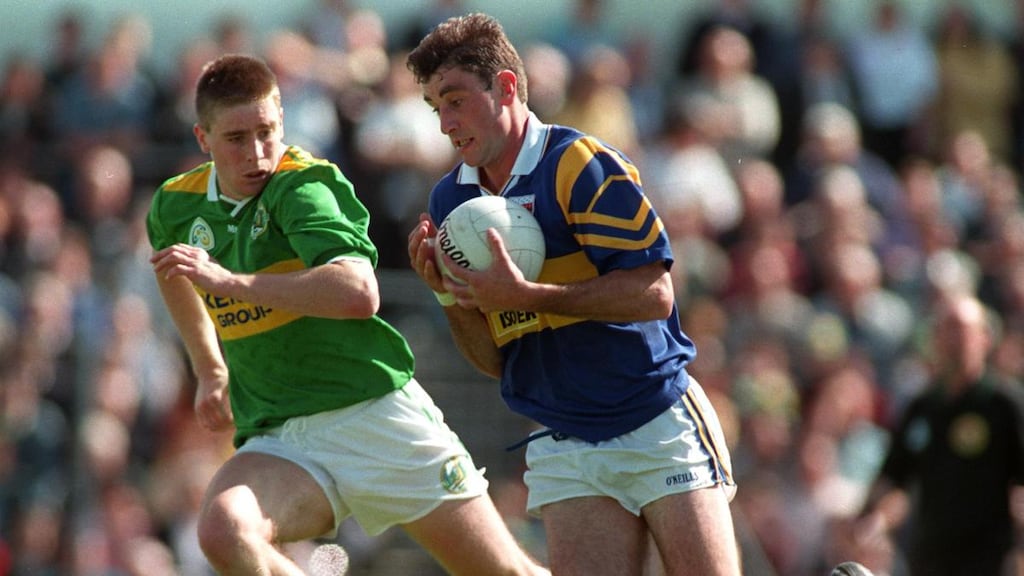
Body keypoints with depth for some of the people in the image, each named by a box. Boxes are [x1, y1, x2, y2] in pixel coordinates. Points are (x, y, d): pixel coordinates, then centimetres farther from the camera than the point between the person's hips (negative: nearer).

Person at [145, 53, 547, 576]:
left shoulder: (304, 186, -13)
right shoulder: (176, 207, 5)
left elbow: (359, 293, -31)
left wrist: (230, 282, -31)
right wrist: (209, 370, 34)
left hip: (377, 415, -4)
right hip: (278, 437, 4)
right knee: (223, 528, -30)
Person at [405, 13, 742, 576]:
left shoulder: (579, 164, -11)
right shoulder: (449, 200, 9)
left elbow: (654, 294, -19)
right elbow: (494, 360, 12)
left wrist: (525, 295, -24)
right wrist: (447, 293, -7)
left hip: (659, 426, -5)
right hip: (563, 447, 5)